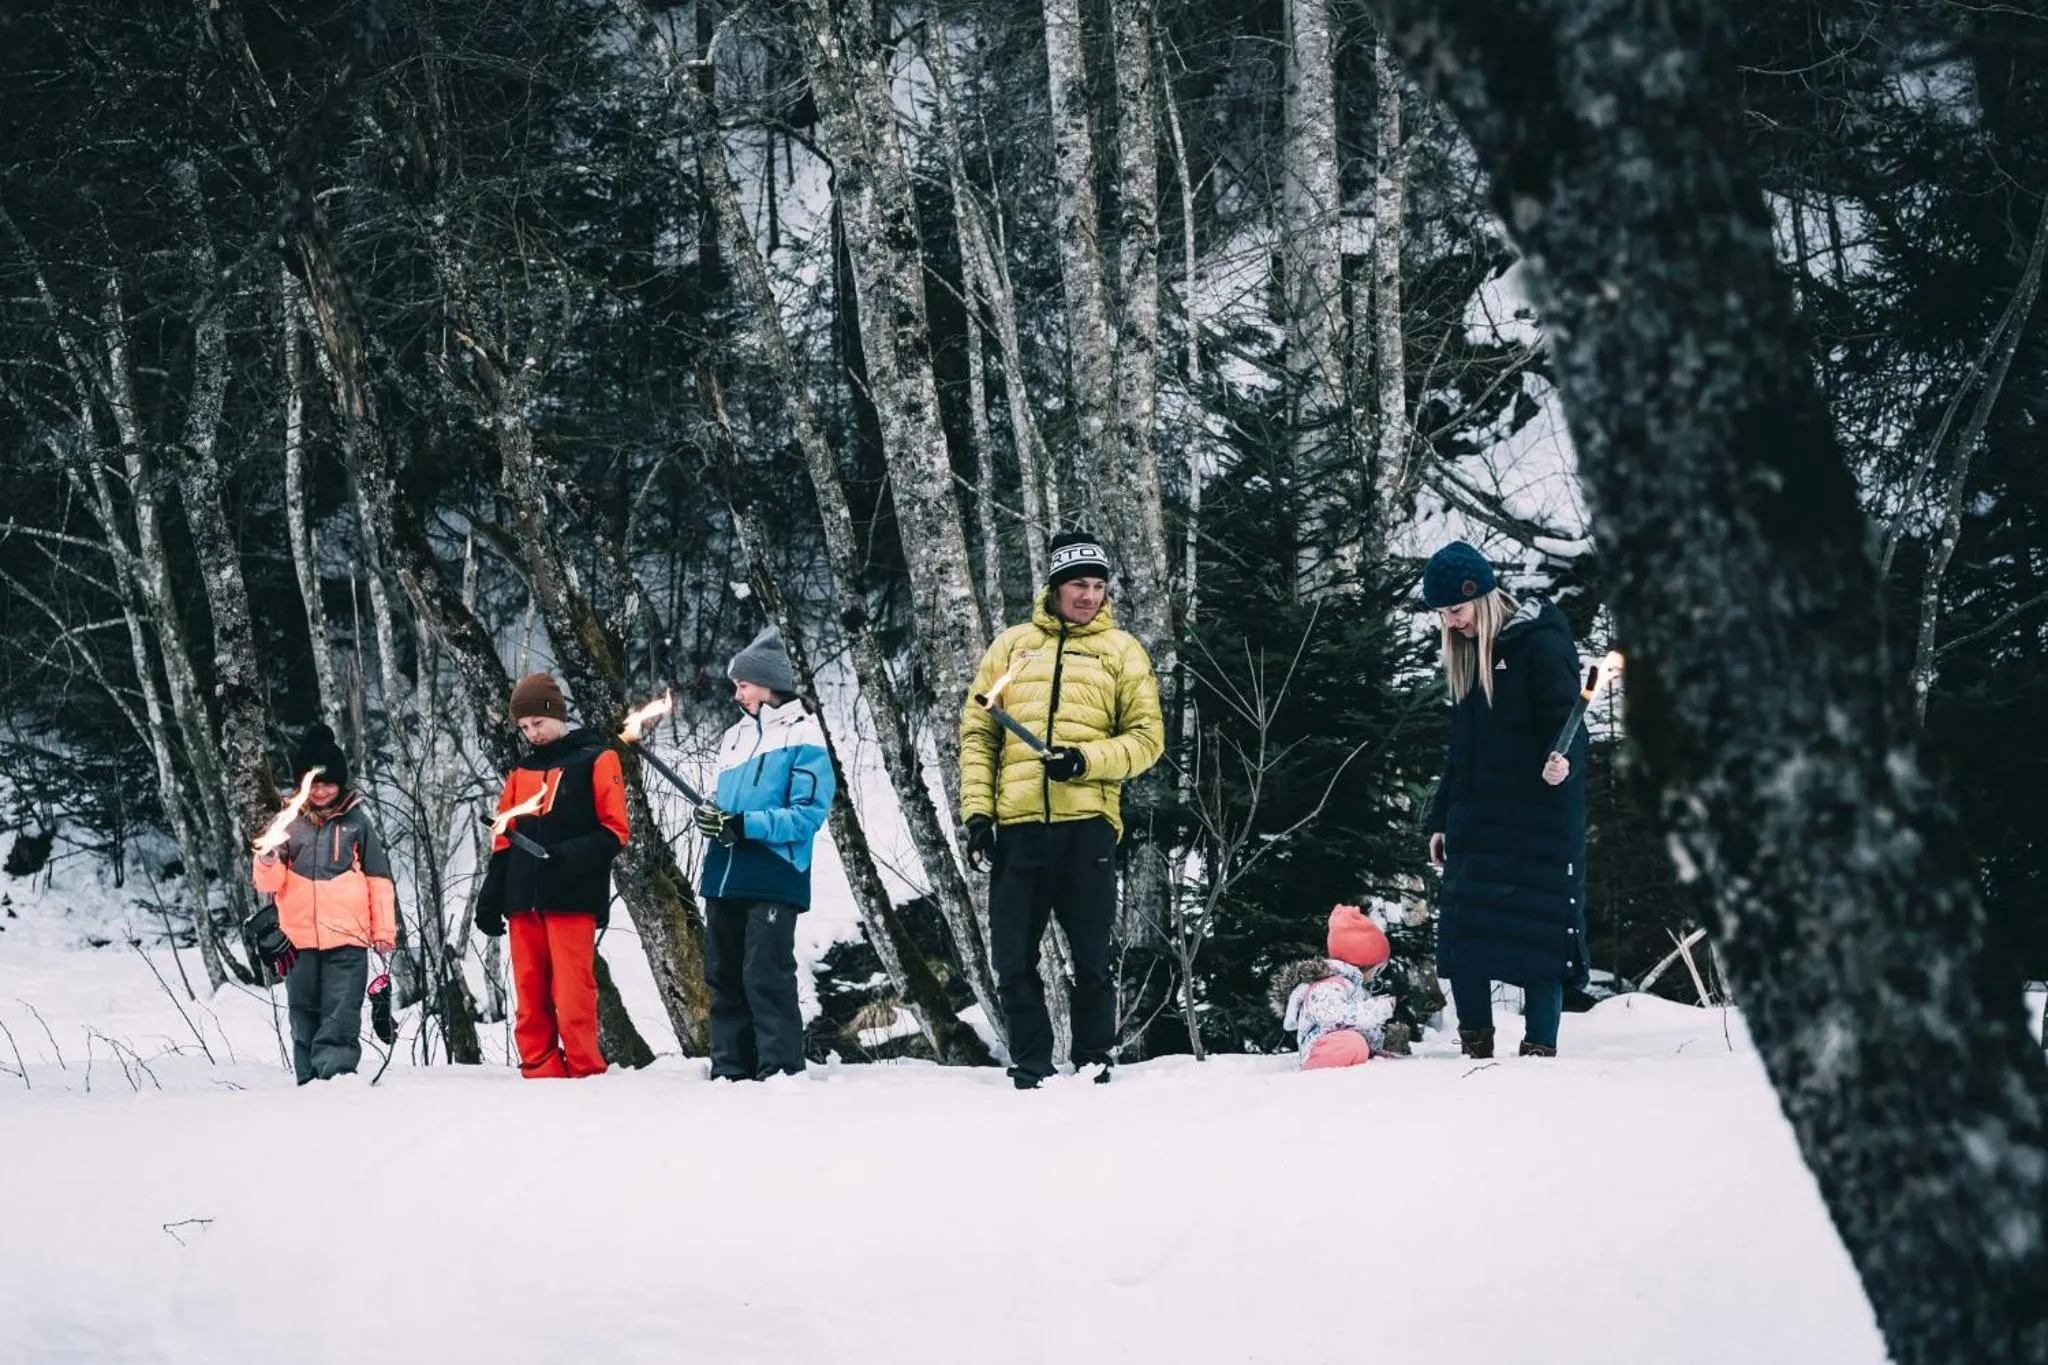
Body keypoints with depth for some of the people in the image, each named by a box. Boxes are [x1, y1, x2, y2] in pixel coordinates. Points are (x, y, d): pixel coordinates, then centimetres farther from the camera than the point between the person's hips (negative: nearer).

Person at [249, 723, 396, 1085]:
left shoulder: (357, 819, 5)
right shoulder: (288, 819, 8)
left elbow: (378, 876, 10)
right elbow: (267, 883, 6)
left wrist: (385, 930, 9)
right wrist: (268, 862, -17)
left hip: (347, 937, -2)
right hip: (299, 939, 2)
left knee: (341, 1018, -11)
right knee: (304, 1014, 6)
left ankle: (336, 1075, -17)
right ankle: (309, 1082, 12)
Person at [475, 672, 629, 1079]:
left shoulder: (595, 760, 3)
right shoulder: (521, 770, 18)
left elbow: (614, 831, -3)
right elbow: (503, 840, 19)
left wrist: (572, 855, -18)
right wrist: (490, 898, 12)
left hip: (572, 898, -5)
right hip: (524, 900, 5)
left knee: (572, 995, -9)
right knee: (531, 997, 3)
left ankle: (585, 1074, -4)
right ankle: (540, 1074, 7)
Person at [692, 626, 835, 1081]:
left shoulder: (801, 736, -4)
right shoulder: (735, 737, 18)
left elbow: (809, 812, -12)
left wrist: (744, 825, -19)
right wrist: (710, 815, -1)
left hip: (773, 880, -7)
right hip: (724, 880, 7)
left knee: (766, 977, -10)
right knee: (724, 978, 9)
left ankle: (778, 1070, -8)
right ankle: (729, 1071, 14)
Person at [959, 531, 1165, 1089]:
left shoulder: (1122, 651, 9)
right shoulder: (1013, 646, 14)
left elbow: (1147, 737, 4)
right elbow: (977, 732, 13)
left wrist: (1087, 760, -13)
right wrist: (977, 809, 2)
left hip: (1086, 824, -2)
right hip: (1017, 825, 2)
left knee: (1091, 958, 1)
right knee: (1015, 960, 2)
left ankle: (1093, 1063, 12)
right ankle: (1030, 1071, 9)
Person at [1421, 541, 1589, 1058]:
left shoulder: (1541, 642, -6)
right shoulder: (1466, 655, 17)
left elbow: (1563, 714, -16)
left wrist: (1560, 757, -38)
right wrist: (1441, 819, 21)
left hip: (1539, 817, -7)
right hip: (1476, 818, 7)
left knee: (1538, 930, -7)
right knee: (1461, 933, 0)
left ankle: (1540, 1049, -2)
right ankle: (1476, 1049, 7)